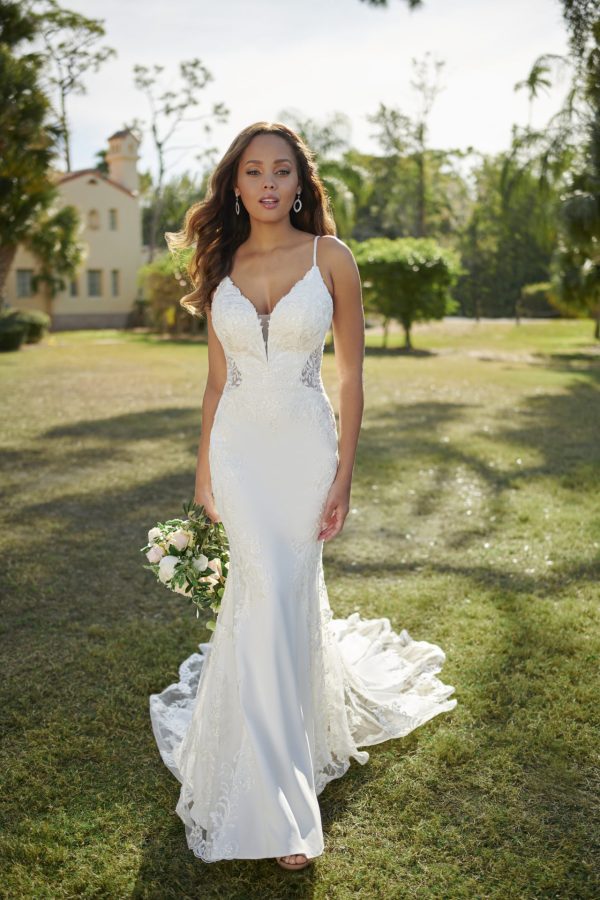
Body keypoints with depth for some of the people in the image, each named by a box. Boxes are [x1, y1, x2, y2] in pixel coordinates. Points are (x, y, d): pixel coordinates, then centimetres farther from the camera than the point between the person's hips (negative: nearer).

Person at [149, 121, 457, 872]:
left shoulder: (331, 258, -4)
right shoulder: (220, 265, 5)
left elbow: (351, 375, -4)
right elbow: (217, 377, 10)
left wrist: (343, 475, -8)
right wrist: (203, 470, 10)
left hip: (304, 446, -2)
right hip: (238, 447, 2)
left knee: (278, 599, 1)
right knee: (275, 598, 0)